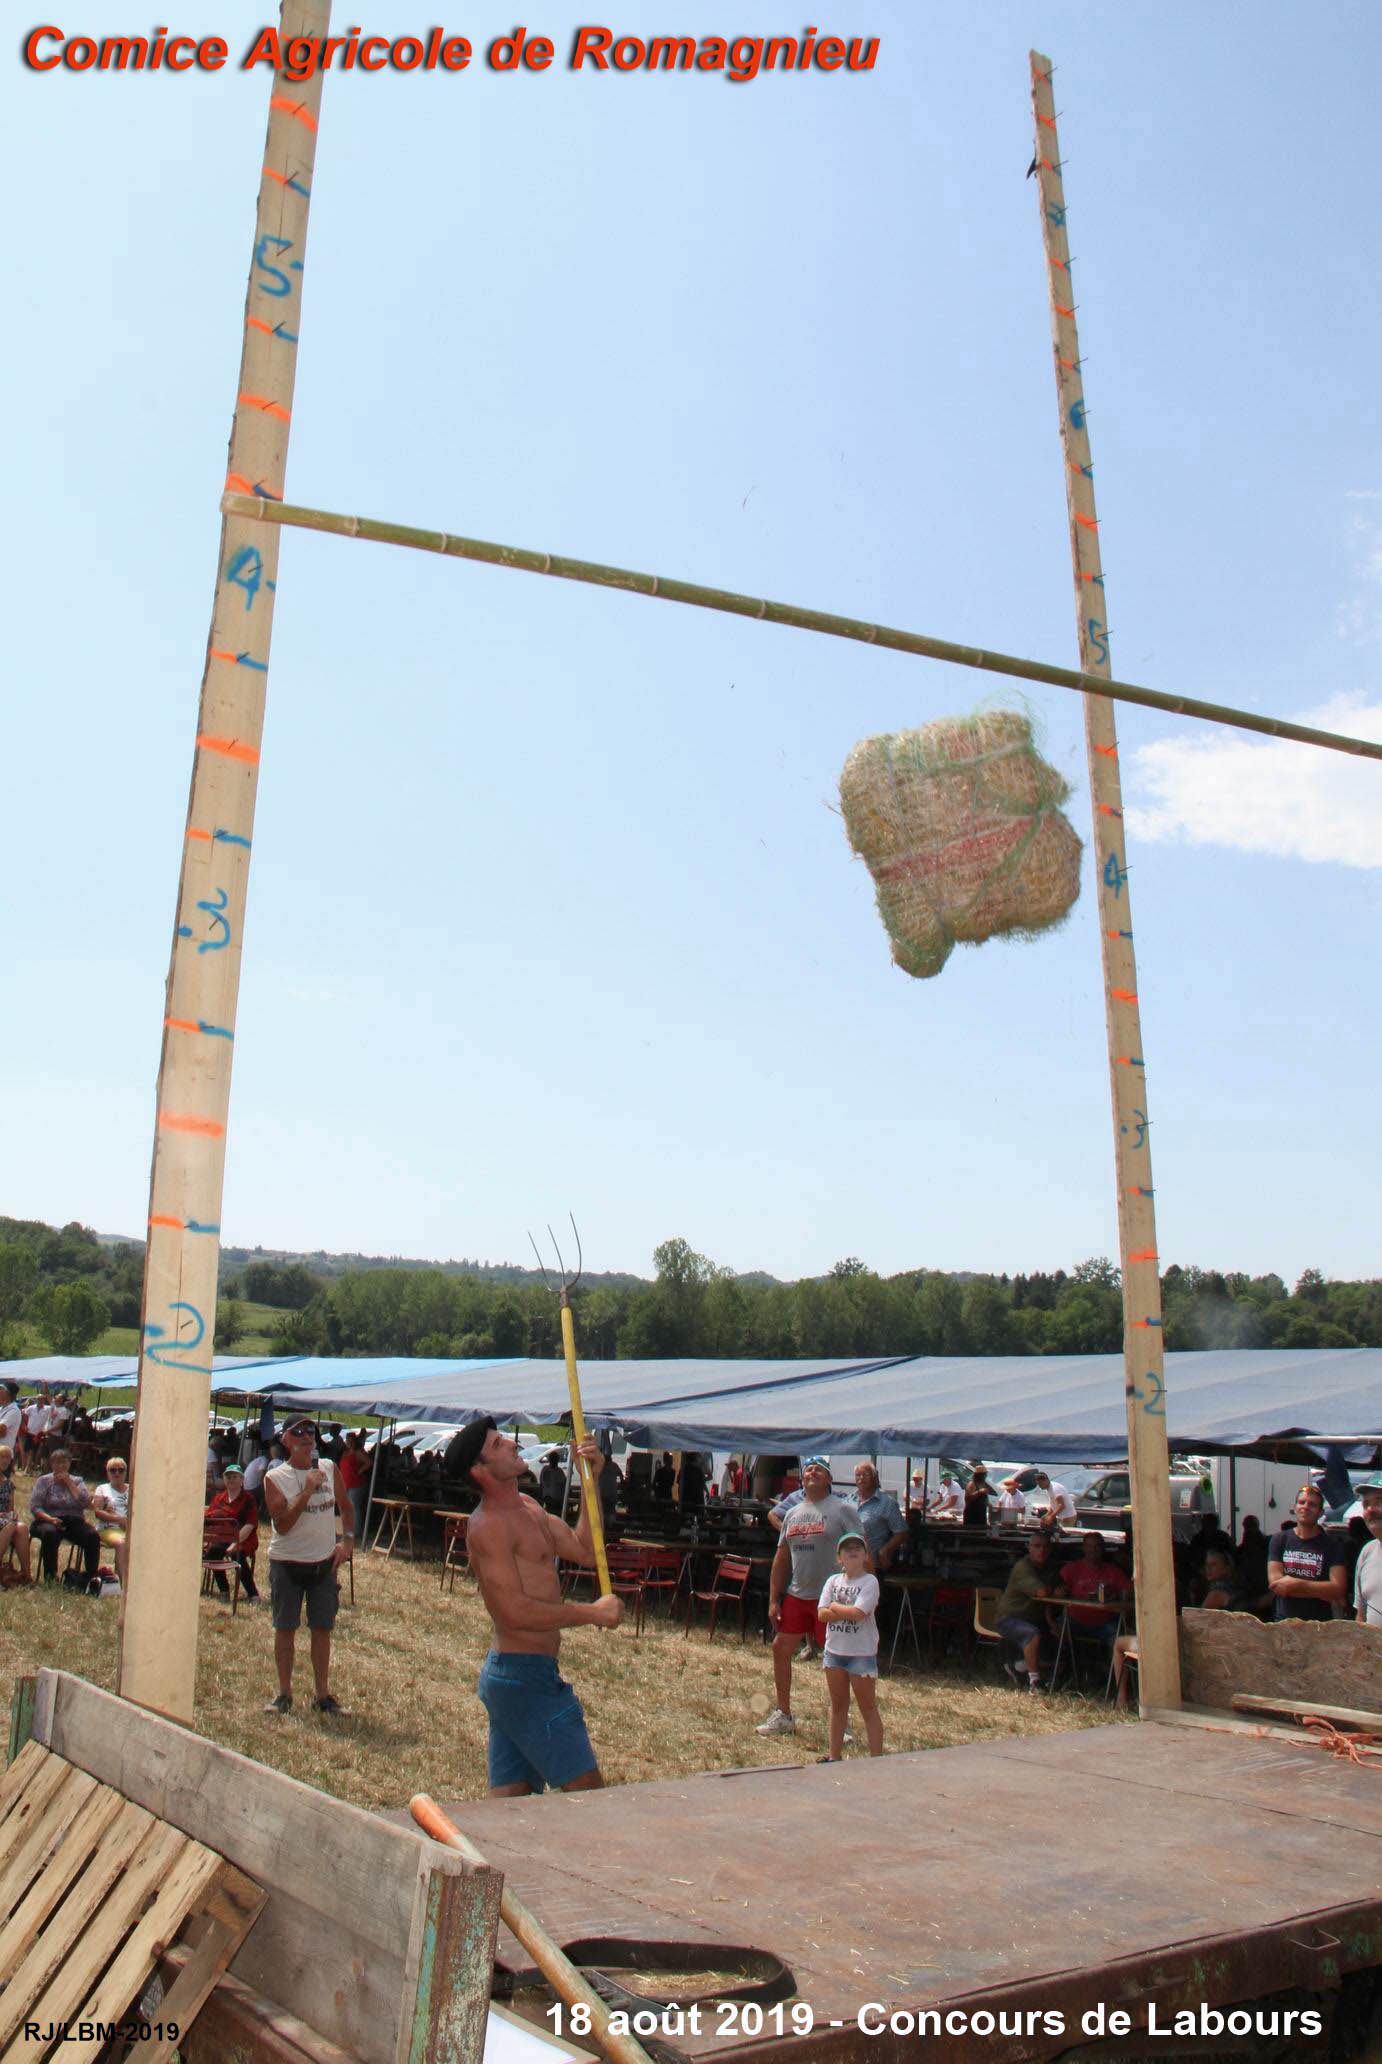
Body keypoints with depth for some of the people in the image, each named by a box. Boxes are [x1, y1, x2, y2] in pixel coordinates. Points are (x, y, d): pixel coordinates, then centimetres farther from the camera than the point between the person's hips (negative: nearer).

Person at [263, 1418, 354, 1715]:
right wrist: (307, 1492, -25)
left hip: (324, 1562, 3)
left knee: (322, 1629, 6)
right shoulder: (275, 1478, -8)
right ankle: (284, 1695, 19)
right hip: (286, 1564, -2)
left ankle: (322, 1695, 16)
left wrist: (348, 1540, 3)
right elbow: (282, 1525, -17)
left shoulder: (329, 1470, 3)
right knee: (285, 1629, 5)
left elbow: (345, 1507, 17)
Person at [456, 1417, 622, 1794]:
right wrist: (594, 1613, -17)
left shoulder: (527, 1507, 13)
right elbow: (516, 1612, -23)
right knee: (585, 1789, -3)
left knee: (508, 1798, 13)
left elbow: (584, 1551, 11)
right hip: (525, 1674, -9)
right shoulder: (487, 1525, -17)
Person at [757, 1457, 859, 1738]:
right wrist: (773, 1600, 10)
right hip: (796, 1595, 6)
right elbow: (781, 1559, 15)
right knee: (780, 1647, 7)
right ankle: (783, 1716, 21)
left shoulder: (843, 1510, -5)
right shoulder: (793, 1514, 13)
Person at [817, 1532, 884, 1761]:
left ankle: (877, 1758, 8)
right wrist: (847, 1611, -18)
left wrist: (835, 1607, -9)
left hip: (862, 1653, -5)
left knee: (868, 1708, 2)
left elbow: (858, 1613, -22)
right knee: (837, 1706, 15)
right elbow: (822, 1614, -5)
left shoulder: (869, 1581, -10)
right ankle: (835, 1756, 25)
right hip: (834, 1650, 5)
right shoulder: (833, 1581, 4)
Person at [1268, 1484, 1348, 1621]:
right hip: (1284, 1620, 1)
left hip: (1320, 1624, -1)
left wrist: (1295, 1584, -14)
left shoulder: (1332, 1545, 1)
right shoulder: (1279, 1540, 5)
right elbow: (1274, 1582, -5)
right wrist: (1321, 1591, -10)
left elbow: (1338, 1589, -10)